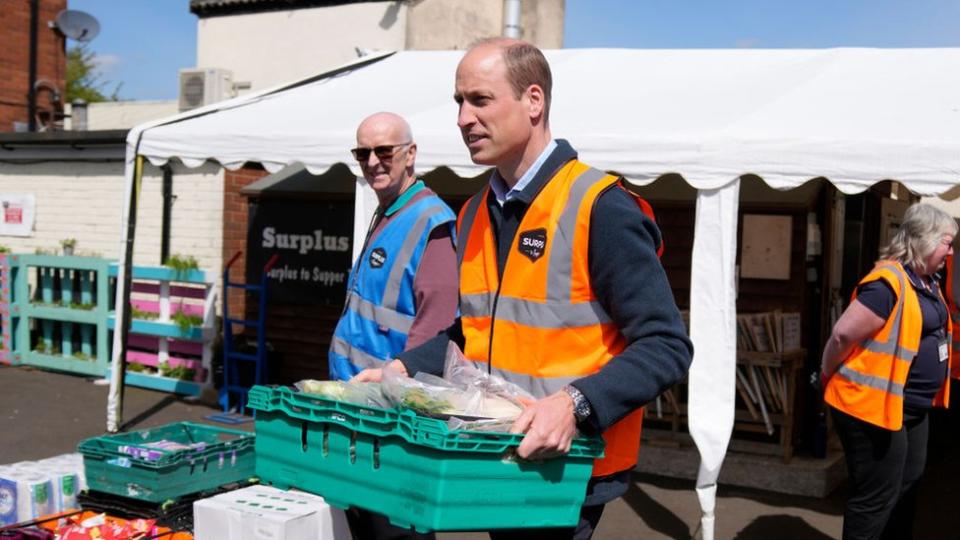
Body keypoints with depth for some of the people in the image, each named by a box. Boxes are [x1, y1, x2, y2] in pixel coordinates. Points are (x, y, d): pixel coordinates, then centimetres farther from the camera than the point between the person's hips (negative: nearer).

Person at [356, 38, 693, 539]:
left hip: (564, 468, -7)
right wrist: (403, 369, 5)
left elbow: (665, 346, -17)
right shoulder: (475, 215, 8)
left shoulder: (599, 208, -16)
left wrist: (577, 405, -30)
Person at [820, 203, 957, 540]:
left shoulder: (928, 282, 9)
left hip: (913, 408, 10)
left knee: (906, 490, 21)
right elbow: (843, 334, -23)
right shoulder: (889, 282, -23)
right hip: (874, 406, -10)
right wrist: (829, 377, -8)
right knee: (877, 498, 1)